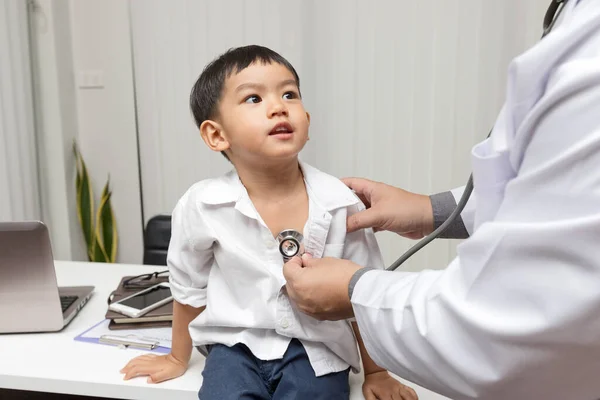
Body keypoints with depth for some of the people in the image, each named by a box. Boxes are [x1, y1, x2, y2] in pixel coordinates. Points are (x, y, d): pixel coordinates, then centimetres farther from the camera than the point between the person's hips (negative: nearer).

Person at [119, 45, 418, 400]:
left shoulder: (340, 204, -14)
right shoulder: (202, 206, -15)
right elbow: (190, 290, 4)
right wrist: (178, 359, 17)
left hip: (316, 350, 1)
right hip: (237, 345, 0)